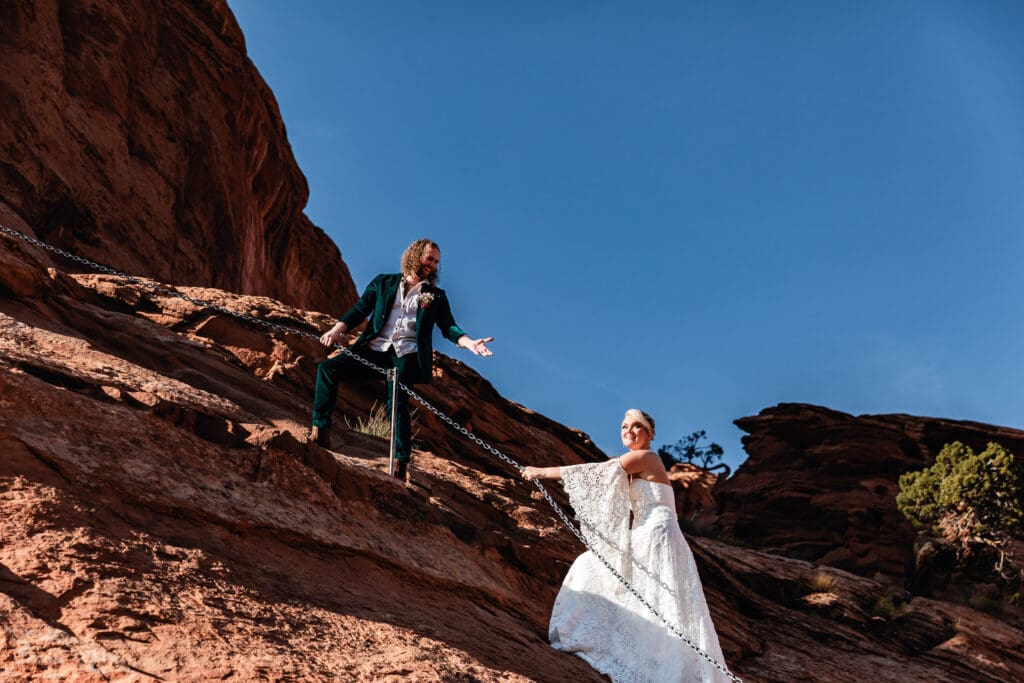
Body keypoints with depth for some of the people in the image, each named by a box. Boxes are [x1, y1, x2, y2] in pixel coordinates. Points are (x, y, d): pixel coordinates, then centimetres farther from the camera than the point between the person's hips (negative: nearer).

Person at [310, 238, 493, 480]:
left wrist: (469, 343, -13)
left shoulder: (437, 297, 18)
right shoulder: (384, 282, 19)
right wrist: (337, 330, -6)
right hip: (374, 350, 2)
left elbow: (449, 327, 8)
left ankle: (400, 463, -20)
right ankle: (320, 429, -14)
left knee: (397, 402, -25)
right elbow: (360, 309, 11)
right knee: (328, 368, -18)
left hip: (407, 354, -2)